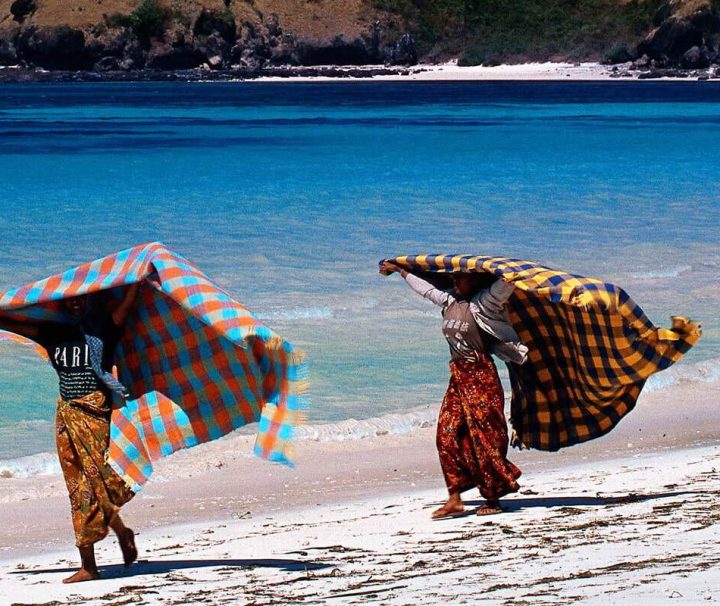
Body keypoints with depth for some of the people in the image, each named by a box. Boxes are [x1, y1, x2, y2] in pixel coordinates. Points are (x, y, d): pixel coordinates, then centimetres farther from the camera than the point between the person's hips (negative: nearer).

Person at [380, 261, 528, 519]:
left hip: (480, 375, -7)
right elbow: (424, 288, 27)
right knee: (448, 434, 0)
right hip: (458, 376, 7)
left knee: (484, 436, -4)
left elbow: (506, 284, -17)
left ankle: (492, 500, 3)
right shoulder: (449, 301, 13)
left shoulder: (484, 302, -6)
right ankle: (454, 499, 1)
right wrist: (399, 270, 37)